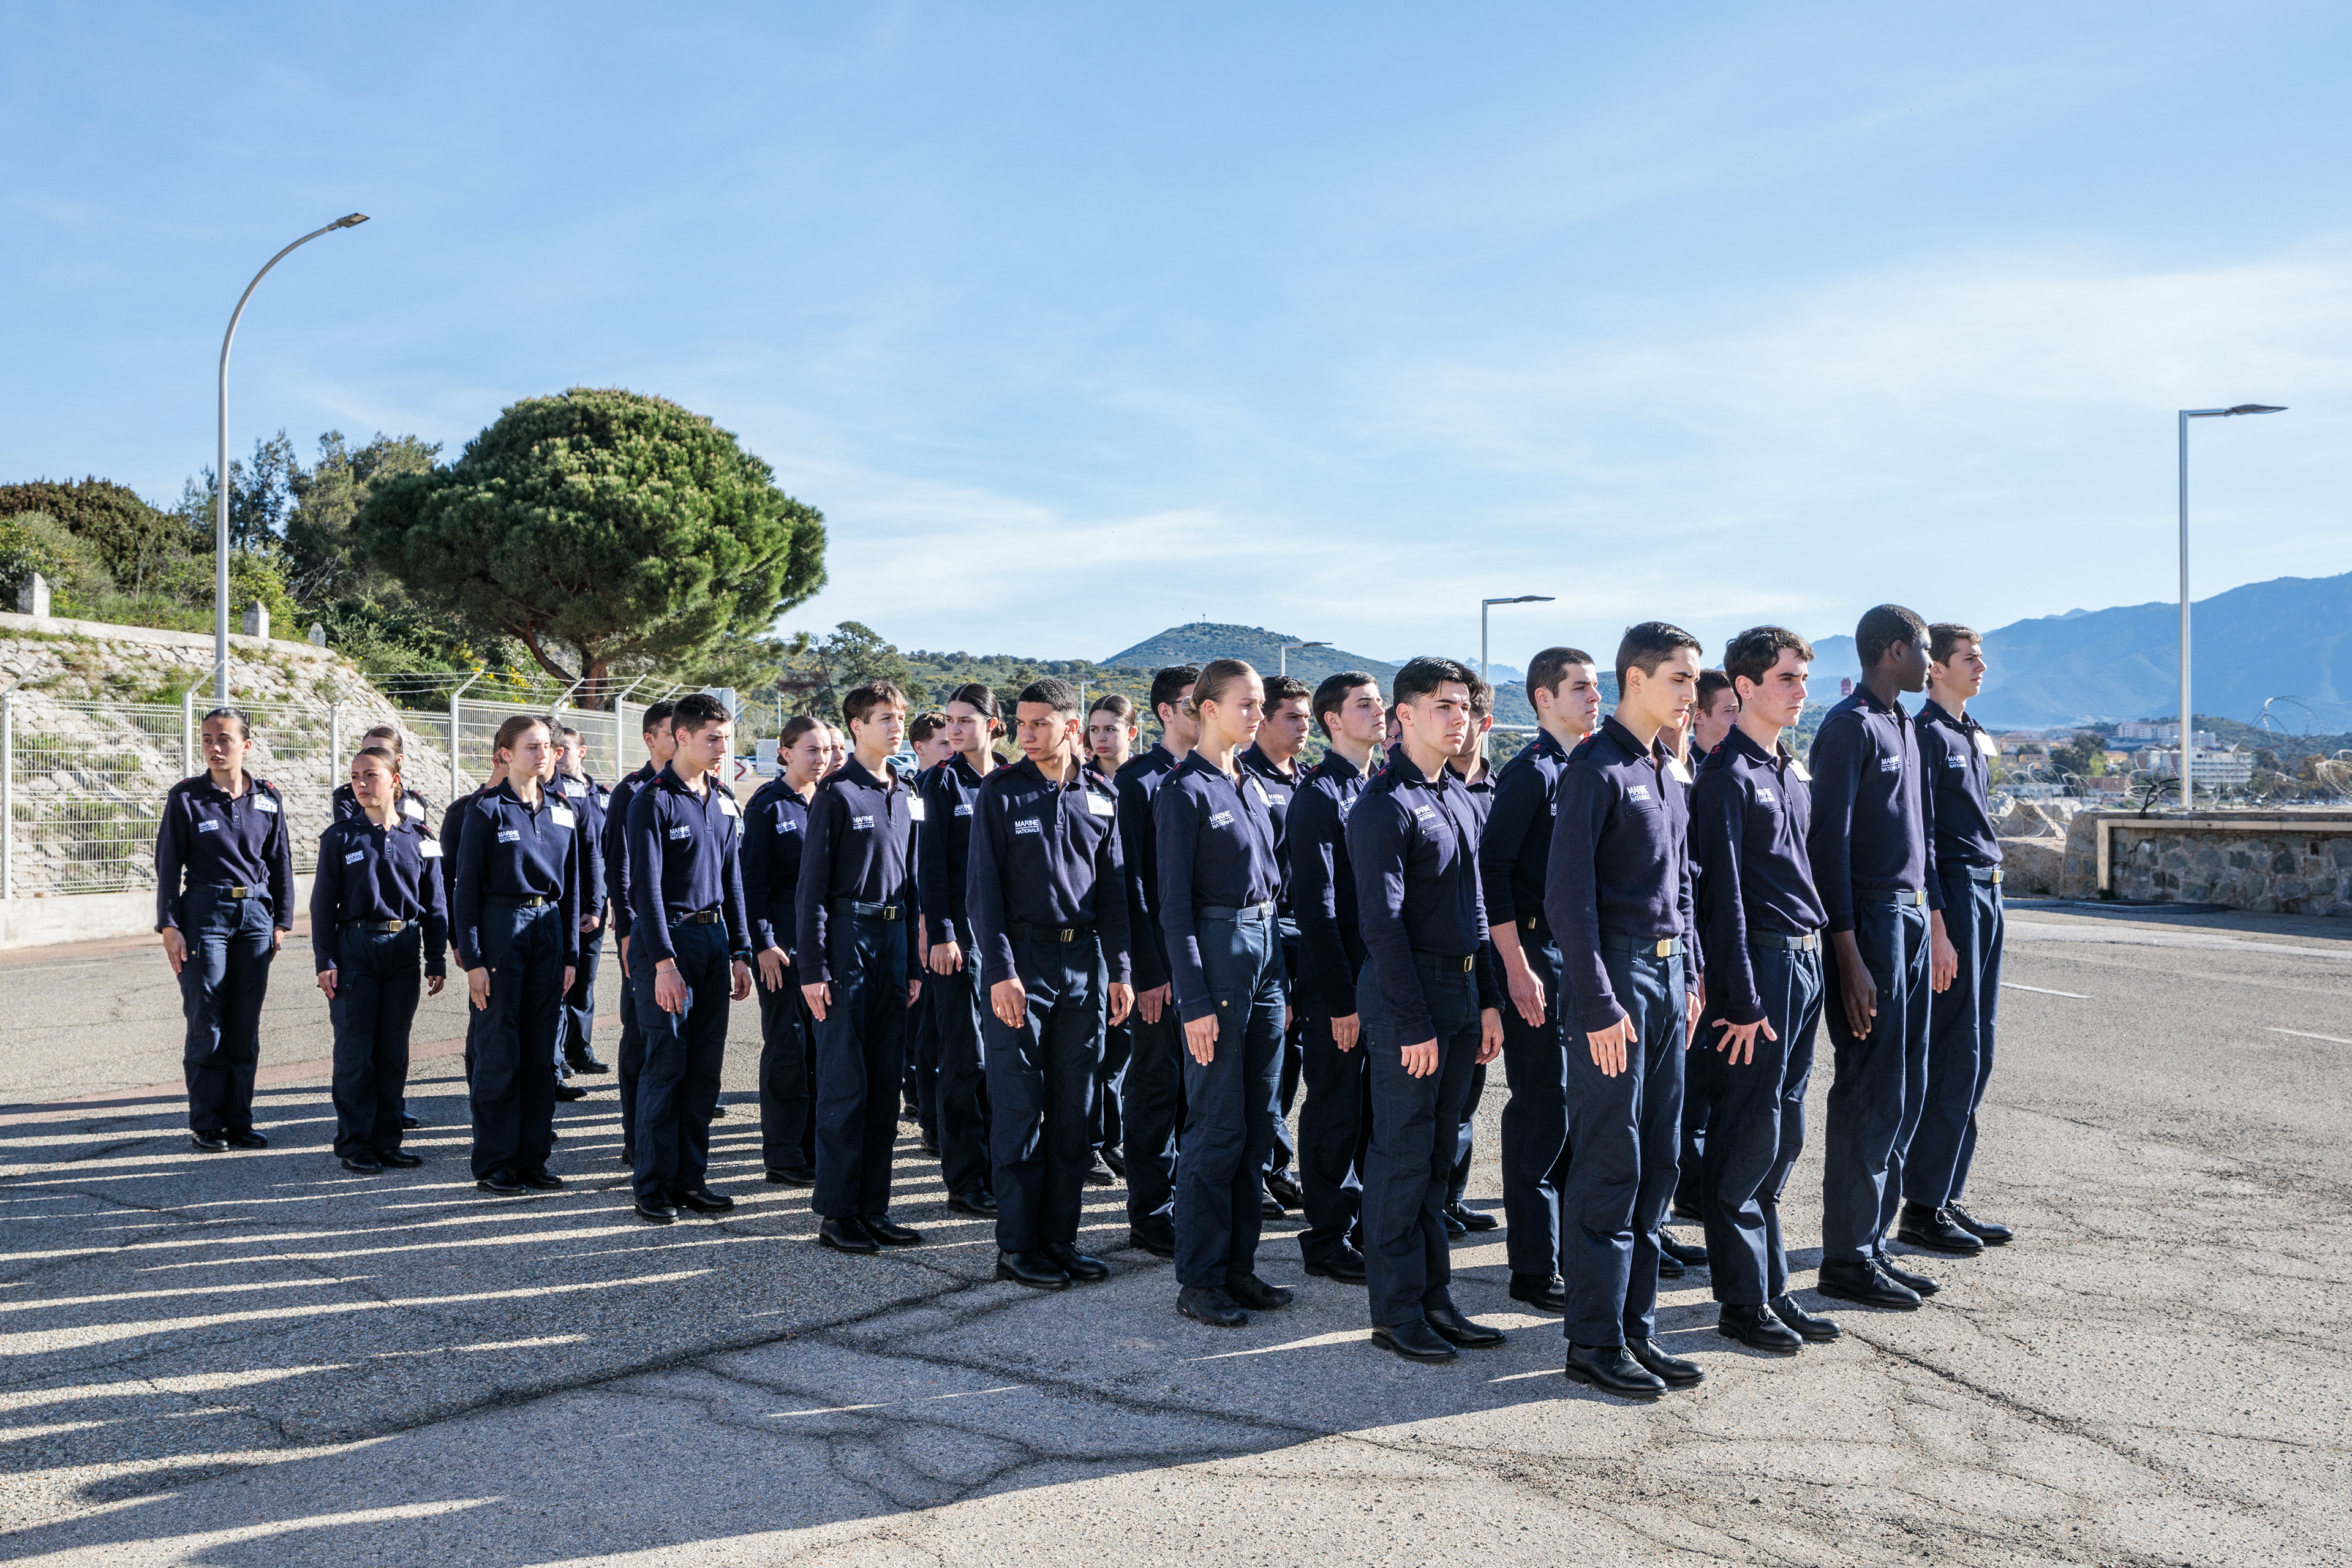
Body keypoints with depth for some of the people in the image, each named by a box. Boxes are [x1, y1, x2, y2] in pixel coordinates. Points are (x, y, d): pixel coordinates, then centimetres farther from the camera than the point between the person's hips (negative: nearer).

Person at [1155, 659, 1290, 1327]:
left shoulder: (1251, 787, 14)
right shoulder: (1183, 792, -10)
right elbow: (1175, 903, -13)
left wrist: (1280, 979, 15)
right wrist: (1196, 1001, -17)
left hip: (1265, 948, 8)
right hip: (1216, 951, -8)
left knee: (1257, 1123, 11)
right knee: (1217, 1127, -3)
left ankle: (1239, 1265, 22)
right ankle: (1199, 1280, 8)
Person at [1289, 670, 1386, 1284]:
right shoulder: (1319, 793, -11)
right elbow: (1316, 905, -15)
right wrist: (1340, 998, -18)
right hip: (1339, 977, -7)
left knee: (1378, 1106, 13)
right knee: (1336, 1110, 1)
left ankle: (1367, 1221, 26)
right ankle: (1327, 1238, 12)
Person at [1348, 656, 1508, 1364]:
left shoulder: (1460, 797, 14)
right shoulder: (1385, 805, -13)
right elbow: (1382, 923, -17)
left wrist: (1488, 1000, 14)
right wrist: (1412, 1023, -19)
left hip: (1460, 990, 8)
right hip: (1407, 994, -8)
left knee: (1438, 1153, 14)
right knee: (1403, 1154, -1)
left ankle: (1435, 1297, 23)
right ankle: (1396, 1311, 9)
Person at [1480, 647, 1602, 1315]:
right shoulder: (1531, 770, -11)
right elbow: (1492, 870, -15)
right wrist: (1518, 969, -18)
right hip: (1539, 952, -8)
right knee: (1541, 1110, -3)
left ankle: (1570, 1245, 25)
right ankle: (1533, 1267, 7)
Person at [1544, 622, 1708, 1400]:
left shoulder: (1669, 769, 14)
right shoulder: (1598, 768, -12)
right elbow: (1568, 898, -17)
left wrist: (1689, 975, 15)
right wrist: (1599, 1006, -18)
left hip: (1668, 976, 8)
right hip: (1617, 974, -8)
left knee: (1656, 1163, 12)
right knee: (1609, 1165, -2)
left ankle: (1636, 1325, 22)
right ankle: (1594, 1340, 8)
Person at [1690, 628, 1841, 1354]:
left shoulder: (1793, 769, 15)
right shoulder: (1728, 775, -11)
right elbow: (1723, 896, -14)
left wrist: (1816, 956, 14)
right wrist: (1744, 1003, -16)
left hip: (1804, 963, 8)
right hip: (1760, 964, -8)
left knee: (1783, 1137, 13)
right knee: (1747, 1139, -1)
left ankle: (1772, 1287, 22)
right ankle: (1741, 1301, 8)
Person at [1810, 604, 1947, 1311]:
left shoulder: (1903, 727, 17)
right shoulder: (1849, 727, -12)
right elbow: (1829, 841, -17)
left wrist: (1934, 917, 16)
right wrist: (1850, 956, -21)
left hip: (1910, 916, 9)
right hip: (1870, 919, -9)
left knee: (1906, 1091, 12)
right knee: (1870, 1093, -5)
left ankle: (1873, 1243, 21)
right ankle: (1846, 1259, 4)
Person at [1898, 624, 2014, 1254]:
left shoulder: (1976, 737, 19)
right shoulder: (1926, 735, -10)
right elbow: (1919, 839, -16)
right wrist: (1937, 927, -20)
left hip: (1986, 893, 9)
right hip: (1954, 894, -9)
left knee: (1976, 1054, 10)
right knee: (1952, 1054, -7)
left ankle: (1948, 1196, 17)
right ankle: (1922, 1206, 0)